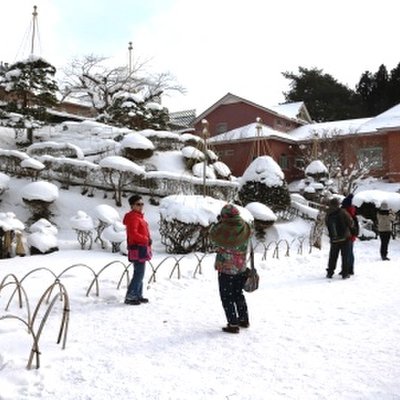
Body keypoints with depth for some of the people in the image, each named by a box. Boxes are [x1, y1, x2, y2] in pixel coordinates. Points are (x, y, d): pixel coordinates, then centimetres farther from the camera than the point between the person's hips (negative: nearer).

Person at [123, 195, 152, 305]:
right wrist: (146, 239, -19)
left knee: (139, 273, 14)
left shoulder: (139, 216, 18)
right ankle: (129, 297, -7)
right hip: (138, 249, -11)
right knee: (139, 273, -11)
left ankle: (138, 295, 22)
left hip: (142, 248, 11)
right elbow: (133, 233, -25)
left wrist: (147, 240, 11)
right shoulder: (133, 217, -14)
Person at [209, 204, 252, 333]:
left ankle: (233, 324, 7)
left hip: (225, 269, -5)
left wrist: (219, 222, 8)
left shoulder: (223, 229, -21)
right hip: (241, 269, 5)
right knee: (238, 294, 22)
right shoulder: (245, 228, -9)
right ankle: (244, 319, 32)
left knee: (227, 297, 6)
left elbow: (212, 235, -2)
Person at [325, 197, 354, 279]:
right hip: (345, 238, -3)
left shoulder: (328, 215, 0)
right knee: (345, 256, 4)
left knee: (333, 257, 13)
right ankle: (345, 273, 4)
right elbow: (351, 223, -5)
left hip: (334, 240, 3)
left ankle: (330, 272, 14)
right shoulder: (342, 212, -11)